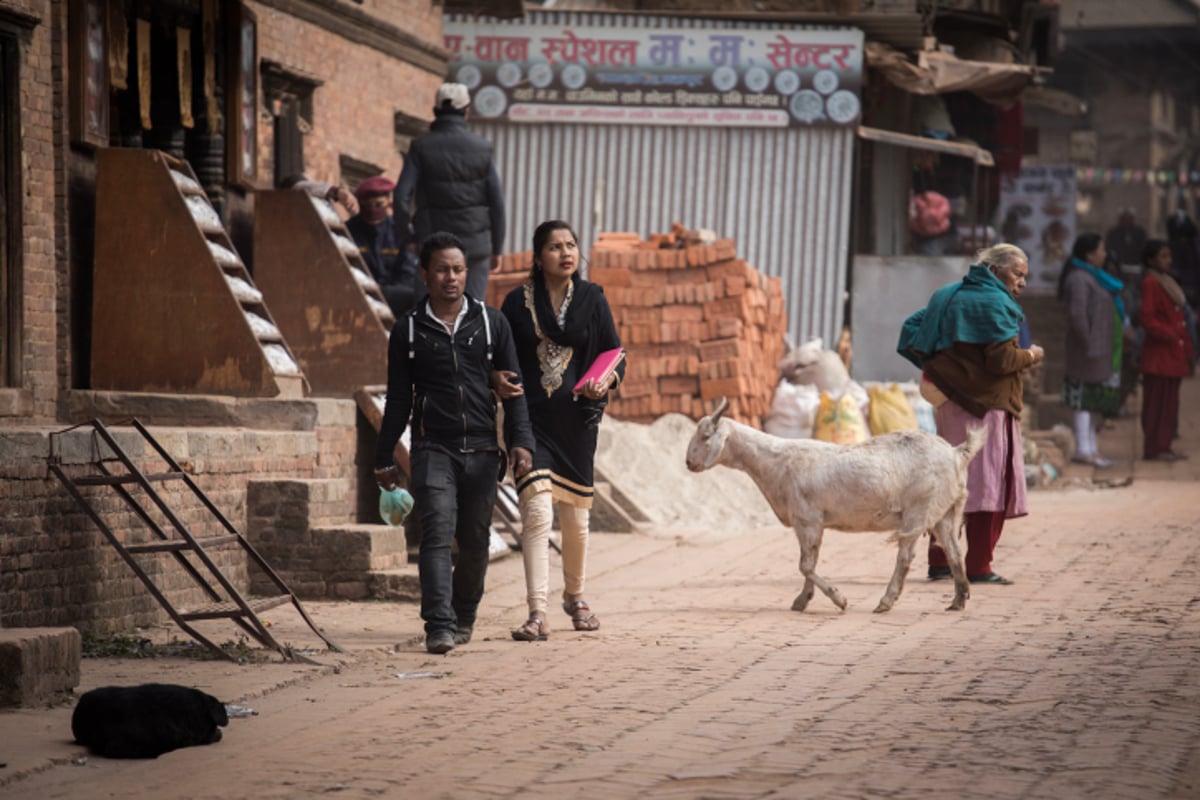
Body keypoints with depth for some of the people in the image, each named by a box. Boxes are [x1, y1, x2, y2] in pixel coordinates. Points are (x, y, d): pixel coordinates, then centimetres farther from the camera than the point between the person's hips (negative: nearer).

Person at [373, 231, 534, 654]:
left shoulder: (491, 323, 8)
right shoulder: (409, 330, 6)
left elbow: (512, 388, 8)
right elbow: (398, 400, 11)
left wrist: (521, 441, -3)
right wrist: (384, 458, 9)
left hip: (481, 449, 2)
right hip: (432, 448, -1)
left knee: (475, 541, 7)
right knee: (437, 535, -15)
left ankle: (464, 617, 26)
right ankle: (439, 626, -22)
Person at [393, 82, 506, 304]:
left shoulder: (421, 147, -3)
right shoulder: (482, 149, -1)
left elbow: (402, 197, -9)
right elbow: (496, 202, -1)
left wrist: (403, 241, 2)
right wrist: (497, 249, 9)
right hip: (476, 243, 0)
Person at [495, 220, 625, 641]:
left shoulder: (592, 299, 4)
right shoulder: (518, 301, 2)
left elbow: (615, 353, 5)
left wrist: (605, 380, -15)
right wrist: (500, 378, -15)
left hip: (578, 419, 2)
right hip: (531, 418, -2)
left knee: (575, 516, 11)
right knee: (537, 512, -14)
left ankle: (575, 595, 36)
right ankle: (537, 614, -16)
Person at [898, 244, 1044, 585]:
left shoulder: (948, 297, 14)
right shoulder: (994, 304, -12)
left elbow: (912, 330, 16)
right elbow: (1001, 360, -19)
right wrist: (1031, 356, -2)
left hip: (950, 403, 9)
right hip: (985, 405, -9)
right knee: (987, 482, -5)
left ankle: (939, 561, 16)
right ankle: (978, 567, -6)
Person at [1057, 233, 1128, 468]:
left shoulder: (1092, 276, 17)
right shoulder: (1079, 279, -15)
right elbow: (1077, 313, -24)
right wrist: (1087, 343, -22)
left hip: (1102, 349, 10)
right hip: (1091, 349, -10)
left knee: (1094, 401, 12)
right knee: (1086, 397, -7)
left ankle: (1090, 449, 16)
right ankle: (1084, 449, -6)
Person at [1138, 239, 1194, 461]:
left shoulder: (1167, 282, 18)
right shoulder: (1150, 283, -12)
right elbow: (1147, 319, -18)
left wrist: (1187, 351, 17)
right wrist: (1166, 334, -26)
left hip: (1173, 354, 9)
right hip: (1159, 353, -9)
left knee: (1169, 403, 11)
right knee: (1157, 401, -5)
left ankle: (1163, 447, 16)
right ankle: (1153, 449, -2)